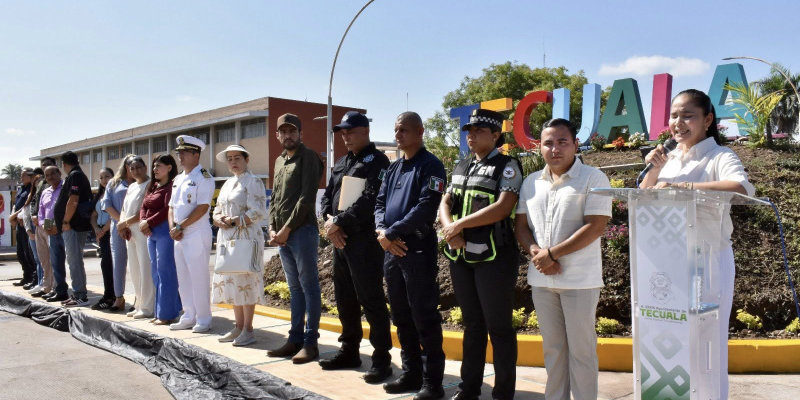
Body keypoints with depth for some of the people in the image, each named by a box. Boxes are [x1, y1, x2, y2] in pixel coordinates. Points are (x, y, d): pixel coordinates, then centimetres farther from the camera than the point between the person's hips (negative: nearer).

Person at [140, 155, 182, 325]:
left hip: (165, 231, -9)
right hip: (151, 233, 9)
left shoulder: (171, 186, -9)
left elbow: (167, 210, -17)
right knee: (156, 273, 12)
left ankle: (167, 314, 3)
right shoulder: (152, 186, 19)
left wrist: (149, 222, -12)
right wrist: (143, 222, -3)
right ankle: (160, 312, 20)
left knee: (165, 273, -5)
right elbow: (144, 207, 15)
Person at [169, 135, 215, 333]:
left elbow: (202, 208, -17)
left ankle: (203, 320, 4)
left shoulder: (204, 177, -8)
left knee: (199, 277, -5)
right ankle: (189, 317, 23)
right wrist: (172, 227, 2)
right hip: (179, 236, 9)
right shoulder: (178, 179, 18)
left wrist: (180, 227, -15)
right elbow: (171, 206, 19)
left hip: (197, 234, -8)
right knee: (183, 278, 12)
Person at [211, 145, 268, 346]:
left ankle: (248, 330, 1)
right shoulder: (228, 183, 19)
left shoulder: (253, 182, -6)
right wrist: (218, 218, 0)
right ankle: (239, 326, 17)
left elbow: (258, 213, -15)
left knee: (245, 282, -6)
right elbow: (218, 209, 22)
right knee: (231, 282, 9)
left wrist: (235, 221, -15)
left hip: (246, 237, -8)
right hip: (227, 237, 8)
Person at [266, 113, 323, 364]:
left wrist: (287, 228, -14)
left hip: (302, 231, -8)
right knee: (295, 288, 12)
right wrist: (272, 228, 5)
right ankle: (295, 339, 19)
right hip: (281, 235, 8)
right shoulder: (279, 161, 19)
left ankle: (310, 342, 4)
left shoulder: (308, 157, -5)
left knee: (309, 287, -1)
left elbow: (307, 197, -13)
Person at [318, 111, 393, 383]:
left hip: (365, 240, -8)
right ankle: (349, 351, 27)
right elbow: (327, 196, 16)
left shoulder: (377, 161, -7)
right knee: (344, 299, 14)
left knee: (371, 300, -5)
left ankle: (381, 358, 4)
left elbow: (369, 200, -18)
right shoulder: (341, 164, 19)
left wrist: (339, 222, -15)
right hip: (340, 240, 8)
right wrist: (330, 222, -4)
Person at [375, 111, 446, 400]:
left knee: (424, 317, -3)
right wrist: (382, 231, -6)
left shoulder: (430, 166, -6)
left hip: (418, 249, -8)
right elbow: (380, 202, 14)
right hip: (391, 250, 8)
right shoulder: (393, 168, 17)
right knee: (401, 316, 13)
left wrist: (391, 232, -17)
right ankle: (411, 373, 25)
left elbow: (425, 207, -17)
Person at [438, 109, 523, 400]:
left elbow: (503, 207, -18)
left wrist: (459, 224, -15)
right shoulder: (461, 167, 15)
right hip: (460, 256, 6)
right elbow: (445, 202, 11)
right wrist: (449, 228, -11)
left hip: (493, 256, -6)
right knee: (472, 323, 16)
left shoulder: (507, 166, -6)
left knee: (498, 326, 2)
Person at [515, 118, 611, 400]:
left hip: (580, 280, -5)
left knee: (580, 349, 4)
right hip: (541, 279, 5)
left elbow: (596, 227, -14)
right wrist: (536, 253, -9)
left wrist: (552, 253, -16)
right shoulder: (531, 182, 11)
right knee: (552, 347, 14)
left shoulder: (593, 179, -6)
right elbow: (521, 225, 11)